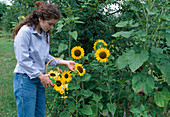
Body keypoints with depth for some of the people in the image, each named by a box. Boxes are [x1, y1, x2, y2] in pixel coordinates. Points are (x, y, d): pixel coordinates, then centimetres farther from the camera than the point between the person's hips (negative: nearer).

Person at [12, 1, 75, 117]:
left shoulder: (45, 34, 9)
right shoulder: (25, 32, -15)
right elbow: (23, 60, -18)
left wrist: (64, 62, 6)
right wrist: (41, 76, -14)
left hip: (39, 79, 8)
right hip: (26, 80, -8)